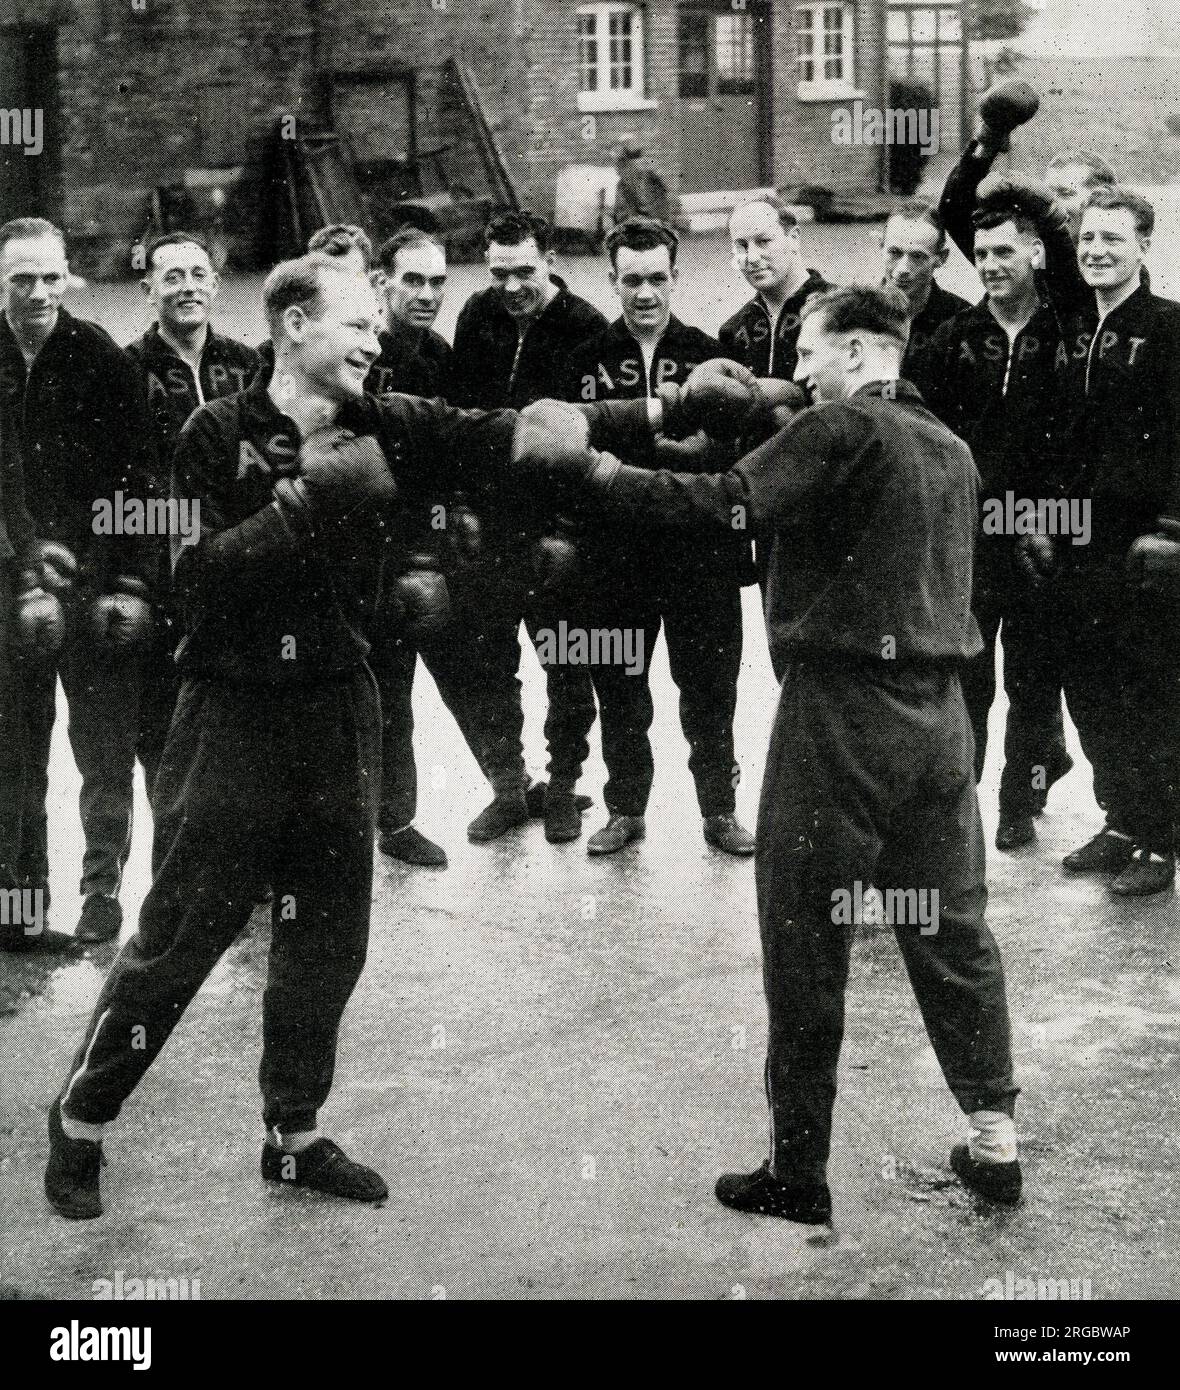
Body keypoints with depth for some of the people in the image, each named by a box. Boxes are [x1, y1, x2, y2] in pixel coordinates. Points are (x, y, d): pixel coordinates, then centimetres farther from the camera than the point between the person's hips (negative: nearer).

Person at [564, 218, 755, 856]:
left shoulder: (706, 353, 2)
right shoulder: (589, 359, 3)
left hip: (699, 549, -1)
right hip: (614, 554, 1)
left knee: (709, 689, 6)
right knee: (619, 689, 10)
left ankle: (718, 810, 21)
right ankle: (626, 809, 25)